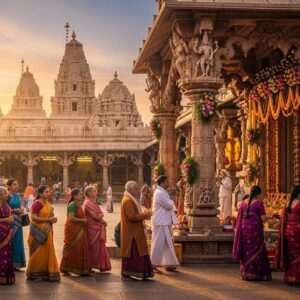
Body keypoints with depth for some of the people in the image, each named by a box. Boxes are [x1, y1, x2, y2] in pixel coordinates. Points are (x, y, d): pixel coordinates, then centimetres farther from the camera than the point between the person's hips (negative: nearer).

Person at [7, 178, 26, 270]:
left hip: (18, 222, 8)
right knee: (11, 243, -4)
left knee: (18, 242, 11)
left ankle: (16, 264, 21)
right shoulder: (7, 196, -12)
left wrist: (21, 210, 1)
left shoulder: (17, 195, 11)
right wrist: (15, 210, -17)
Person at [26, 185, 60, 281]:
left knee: (47, 252, 9)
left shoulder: (47, 203, 12)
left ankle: (44, 272, 17)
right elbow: (34, 217, -20)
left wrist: (53, 219, 5)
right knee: (39, 253, -3)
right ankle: (35, 273, 6)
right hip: (38, 231, -8)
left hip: (46, 231, 8)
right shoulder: (37, 203, -13)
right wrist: (48, 219, -20)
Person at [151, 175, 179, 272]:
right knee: (158, 244, -3)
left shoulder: (162, 192, 16)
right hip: (161, 223, -10)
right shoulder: (159, 193, -17)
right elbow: (169, 205, -20)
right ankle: (154, 265, 5)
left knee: (168, 243, 12)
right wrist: (171, 202, 0)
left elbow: (169, 206, 19)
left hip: (165, 222, 10)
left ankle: (168, 264, 17)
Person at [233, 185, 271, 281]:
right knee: (256, 251, 2)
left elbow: (240, 217, 8)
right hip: (255, 230, -5)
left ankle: (246, 273, 14)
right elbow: (263, 219, -11)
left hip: (244, 229, 5)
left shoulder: (244, 203, 7)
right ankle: (255, 274, 2)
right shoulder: (259, 203, -9)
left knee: (246, 251, 12)